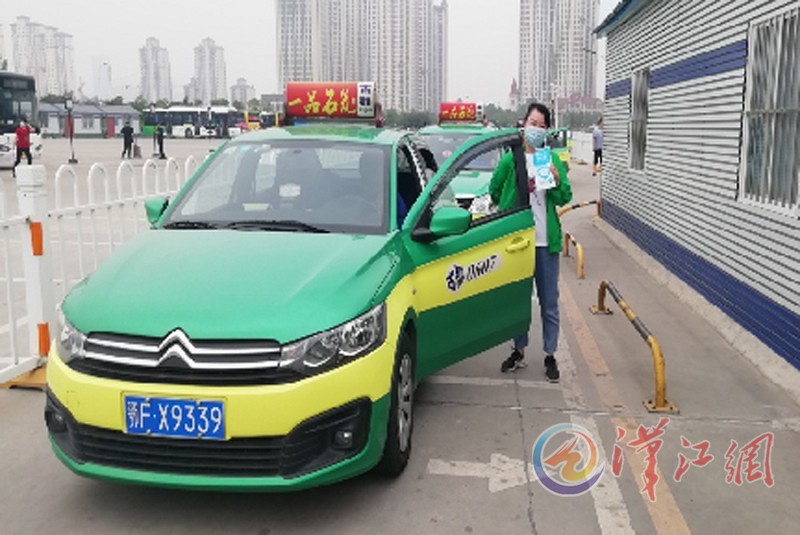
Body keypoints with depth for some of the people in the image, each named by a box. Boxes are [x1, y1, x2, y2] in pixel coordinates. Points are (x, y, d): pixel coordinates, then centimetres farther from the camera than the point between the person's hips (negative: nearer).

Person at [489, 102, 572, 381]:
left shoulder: (553, 160, 2)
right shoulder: (510, 159, 0)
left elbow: (564, 198, -1)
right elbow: (494, 191, 10)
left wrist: (557, 181, -18)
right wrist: (512, 209, 4)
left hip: (546, 241, 0)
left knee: (549, 301, 6)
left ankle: (550, 355, 16)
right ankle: (519, 351, 26)